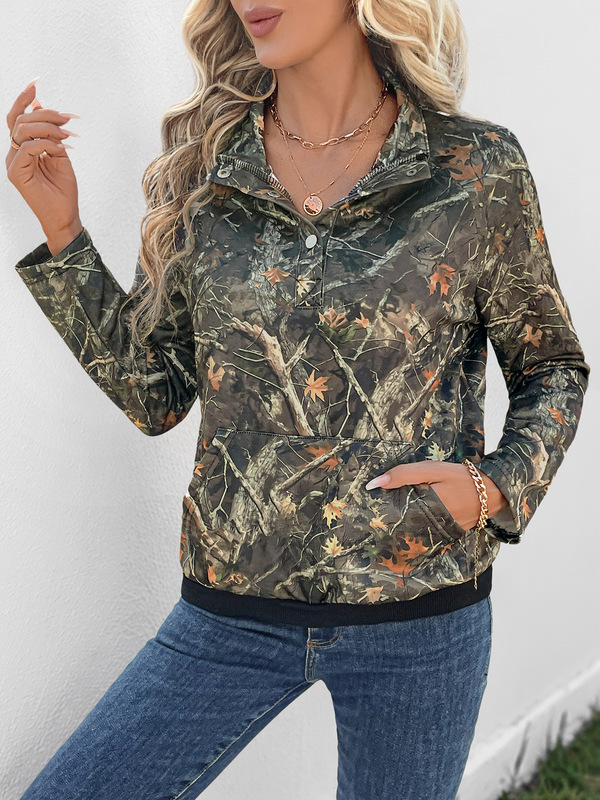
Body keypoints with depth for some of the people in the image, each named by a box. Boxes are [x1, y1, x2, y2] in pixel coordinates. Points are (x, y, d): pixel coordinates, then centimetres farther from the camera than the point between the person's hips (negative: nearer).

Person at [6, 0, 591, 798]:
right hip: (232, 612, 2)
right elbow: (154, 394, 3)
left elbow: (553, 368, 5)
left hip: (419, 614, -1)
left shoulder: (477, 167, -6)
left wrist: (498, 486, -12)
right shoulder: (202, 168, 0)